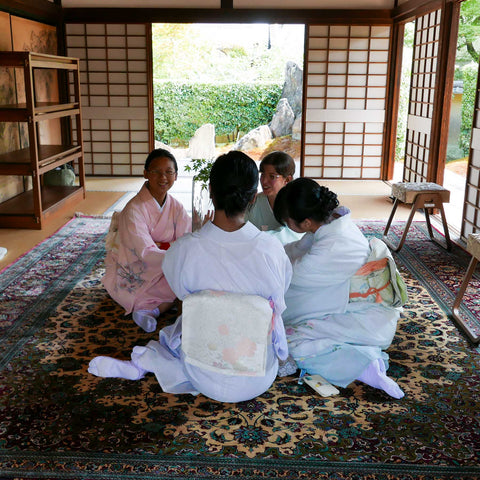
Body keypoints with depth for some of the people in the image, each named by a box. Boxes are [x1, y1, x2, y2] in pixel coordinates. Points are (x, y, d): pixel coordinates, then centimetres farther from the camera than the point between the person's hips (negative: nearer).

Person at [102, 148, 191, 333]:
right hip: (130, 275, -7)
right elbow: (146, 253, -29)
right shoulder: (134, 209, -20)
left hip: (160, 271, 7)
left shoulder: (176, 207, 0)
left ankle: (149, 309, -22)